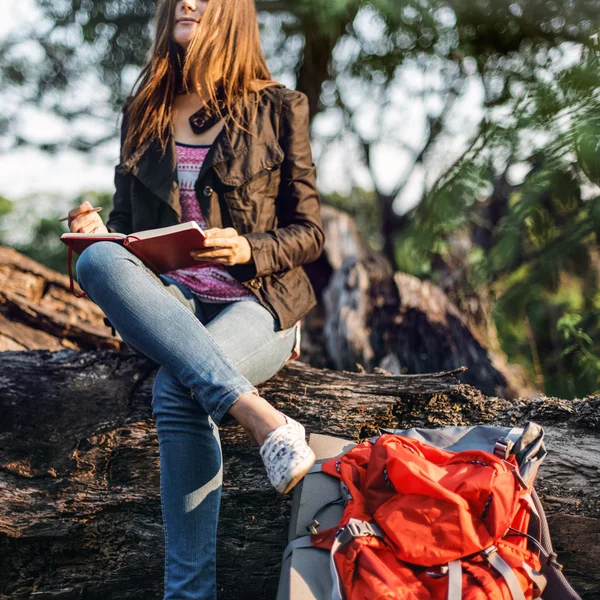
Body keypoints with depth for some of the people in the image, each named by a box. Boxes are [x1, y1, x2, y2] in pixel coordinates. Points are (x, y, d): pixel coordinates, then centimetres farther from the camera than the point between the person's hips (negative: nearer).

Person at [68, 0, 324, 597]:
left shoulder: (278, 109, 5)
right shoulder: (143, 112, 15)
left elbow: (309, 233, 4)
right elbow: (127, 221, 19)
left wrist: (249, 250, -17)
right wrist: (97, 231, -5)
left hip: (257, 301, -3)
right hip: (167, 297, 4)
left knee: (177, 389, -35)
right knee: (98, 261, -32)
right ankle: (257, 413, -43)